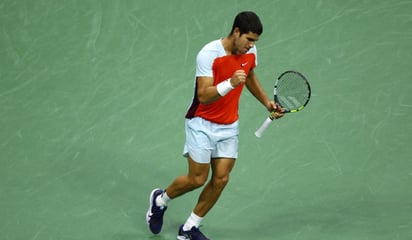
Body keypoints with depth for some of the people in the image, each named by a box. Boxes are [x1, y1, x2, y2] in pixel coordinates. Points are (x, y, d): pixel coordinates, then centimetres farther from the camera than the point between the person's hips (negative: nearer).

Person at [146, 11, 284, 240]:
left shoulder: (250, 52, -3)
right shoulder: (209, 54, -24)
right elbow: (203, 96, -29)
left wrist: (267, 102, 13)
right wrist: (230, 83, -43)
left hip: (229, 126, 6)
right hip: (202, 124, -6)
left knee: (220, 179, 0)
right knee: (197, 179, -4)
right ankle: (160, 199, 27)